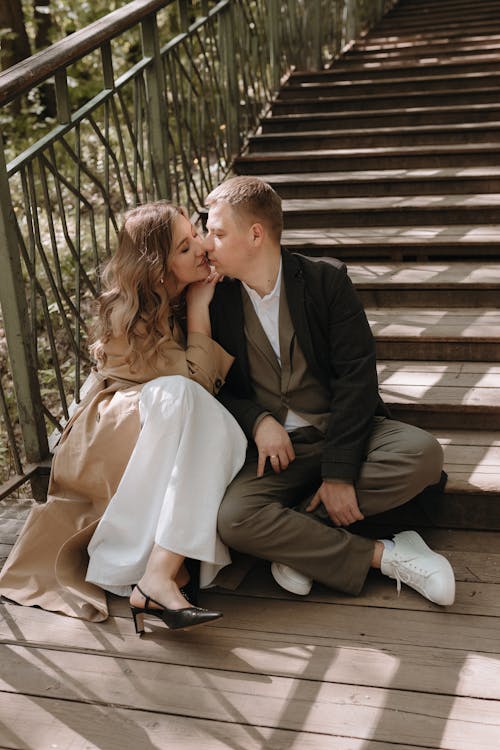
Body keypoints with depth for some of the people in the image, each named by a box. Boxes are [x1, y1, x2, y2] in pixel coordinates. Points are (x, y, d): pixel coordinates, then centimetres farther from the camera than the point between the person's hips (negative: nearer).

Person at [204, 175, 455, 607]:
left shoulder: (326, 280, -5)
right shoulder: (216, 302, 2)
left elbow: (356, 374, -11)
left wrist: (339, 472, -19)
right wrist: (257, 421, -16)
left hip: (342, 433, 0)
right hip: (274, 447, 1)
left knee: (422, 454, -27)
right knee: (233, 518, -28)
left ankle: (300, 531, -17)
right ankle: (382, 555, -19)